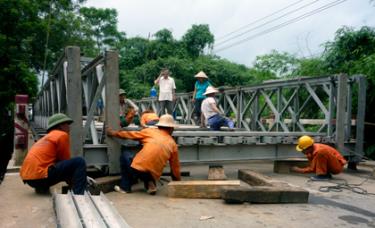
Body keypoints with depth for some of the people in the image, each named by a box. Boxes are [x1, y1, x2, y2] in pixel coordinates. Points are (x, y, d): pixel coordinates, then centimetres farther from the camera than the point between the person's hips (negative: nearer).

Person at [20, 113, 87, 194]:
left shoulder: (47, 137, 25)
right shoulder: (62, 135, -2)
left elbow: (60, 160, 29)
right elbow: (66, 160, 2)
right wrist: (71, 181, 17)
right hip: (39, 176, -10)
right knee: (79, 162, -10)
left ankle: (42, 187, 19)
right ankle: (78, 195, -19)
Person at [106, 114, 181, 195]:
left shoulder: (150, 131, 9)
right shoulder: (173, 144, 14)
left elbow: (130, 134, 17)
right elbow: (175, 166, 17)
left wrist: (113, 133, 32)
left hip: (138, 169, -3)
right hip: (154, 175, 4)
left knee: (124, 156, 26)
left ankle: (125, 187, 20)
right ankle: (150, 184, 10)